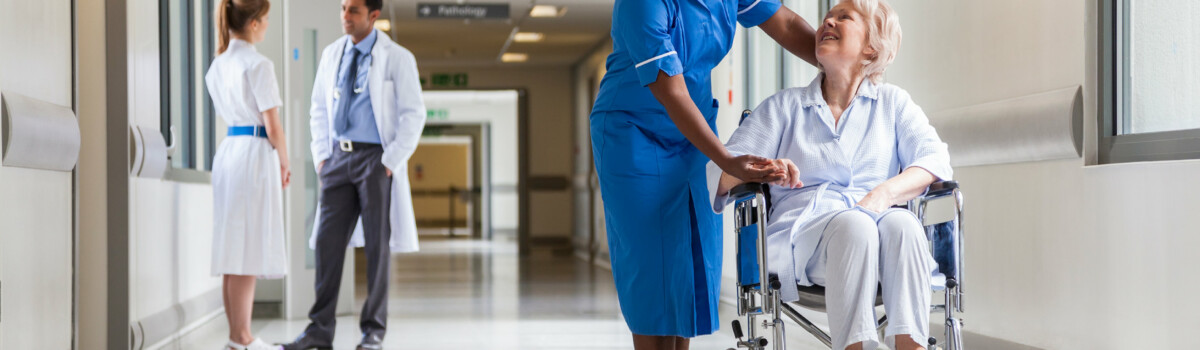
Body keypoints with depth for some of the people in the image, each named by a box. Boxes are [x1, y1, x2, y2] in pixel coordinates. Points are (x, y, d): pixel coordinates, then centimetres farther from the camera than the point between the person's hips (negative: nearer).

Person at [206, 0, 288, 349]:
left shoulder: (218, 65, 12)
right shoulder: (259, 65, -12)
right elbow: (272, 124, -13)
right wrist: (284, 162, 3)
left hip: (227, 150, 8)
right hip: (256, 153, -8)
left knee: (233, 250, 10)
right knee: (250, 251, -3)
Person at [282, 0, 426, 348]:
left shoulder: (397, 58, -4)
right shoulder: (332, 54, 10)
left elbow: (413, 115, -6)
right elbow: (319, 108, 17)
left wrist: (390, 162, -12)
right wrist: (321, 156, 7)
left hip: (376, 158, -4)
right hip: (338, 158, 4)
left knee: (377, 246, 1)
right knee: (327, 241, 0)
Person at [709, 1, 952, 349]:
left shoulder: (892, 102, 22)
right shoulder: (783, 107, 22)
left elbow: (935, 160, 5)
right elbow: (721, 172, 11)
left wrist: (884, 194, -15)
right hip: (803, 229, -1)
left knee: (901, 223, -35)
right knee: (854, 225, -36)